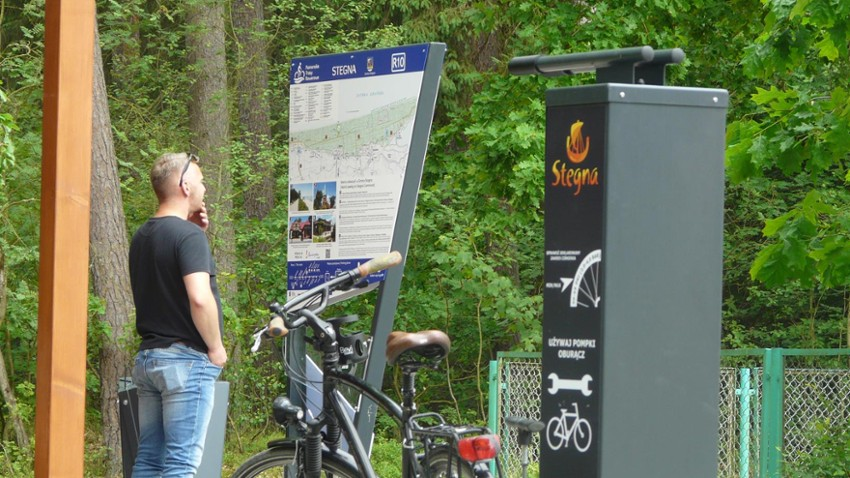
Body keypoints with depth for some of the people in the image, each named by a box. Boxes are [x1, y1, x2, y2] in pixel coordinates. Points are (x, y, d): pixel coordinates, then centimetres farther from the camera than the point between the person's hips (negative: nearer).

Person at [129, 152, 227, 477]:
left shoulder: (142, 237, 12)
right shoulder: (188, 235, -15)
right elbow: (199, 298, -26)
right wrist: (216, 347, -11)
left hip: (147, 358, 8)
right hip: (186, 359, -8)